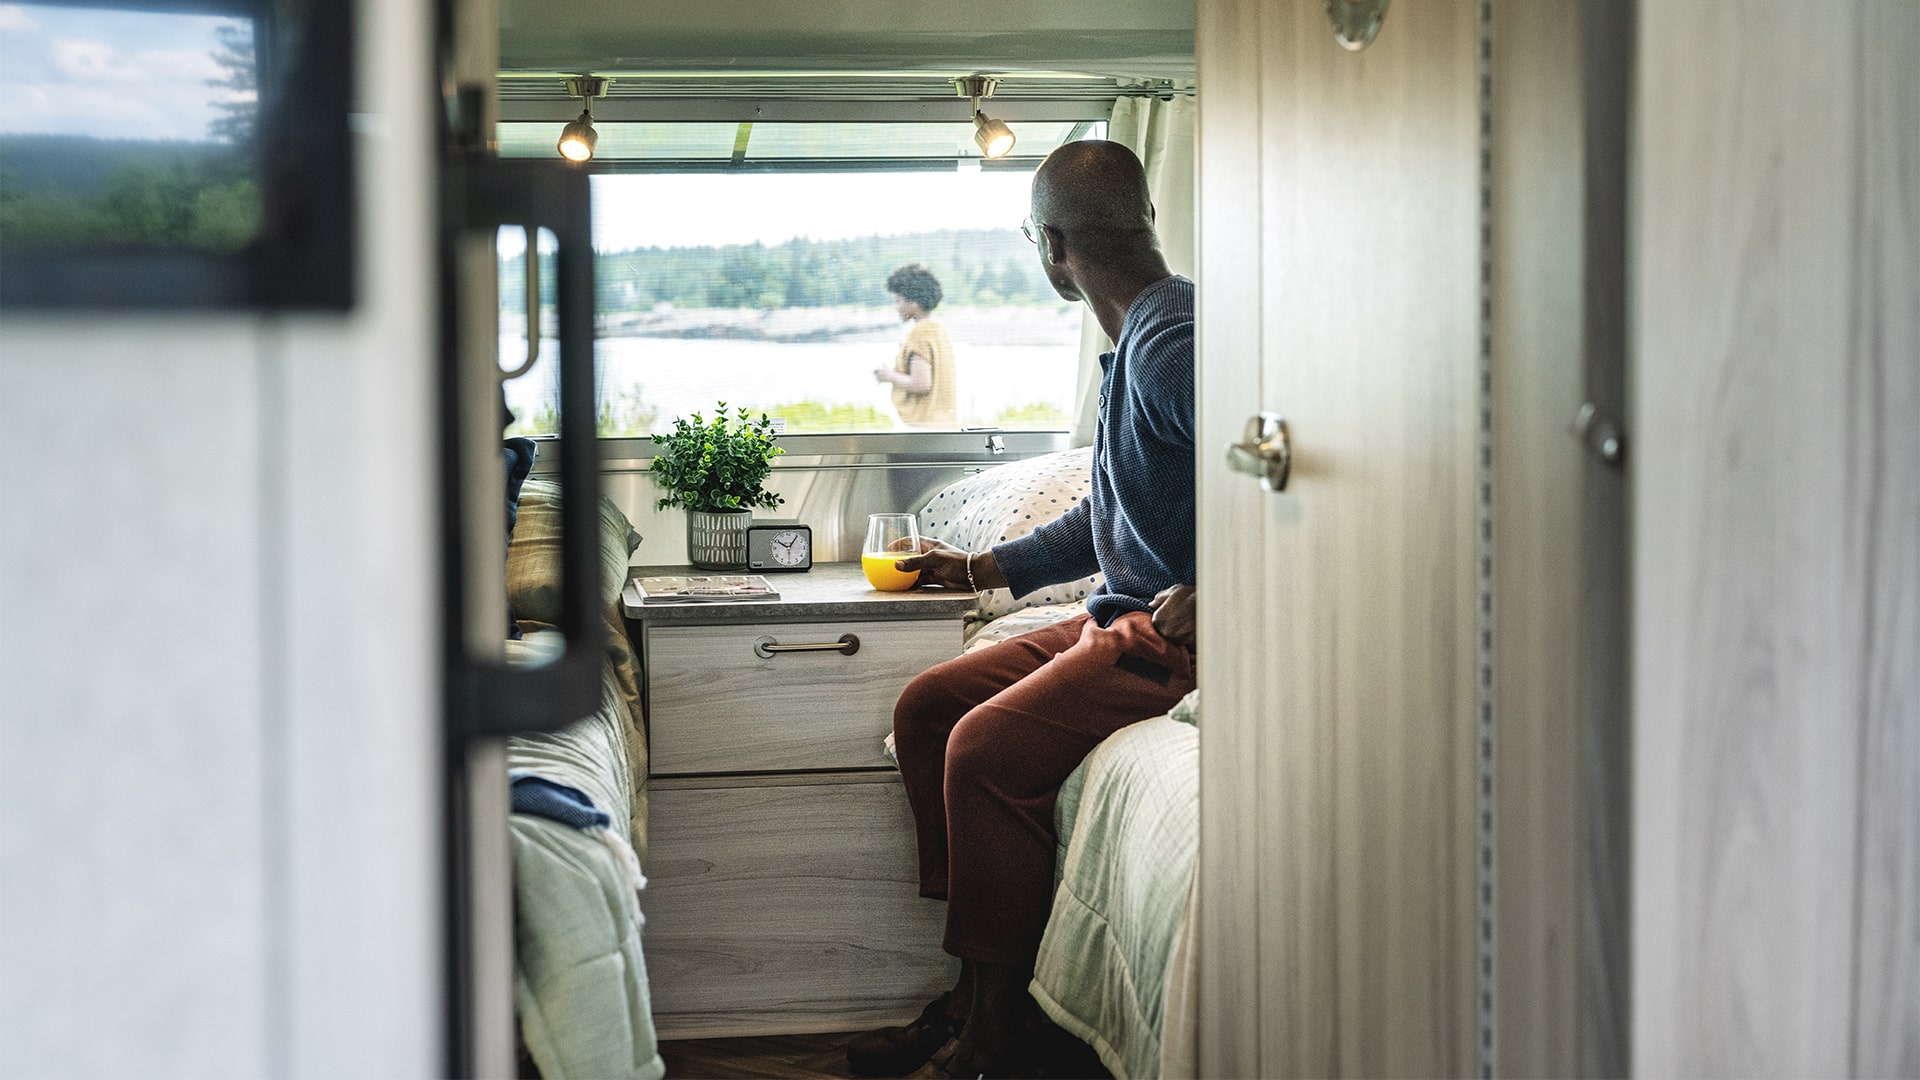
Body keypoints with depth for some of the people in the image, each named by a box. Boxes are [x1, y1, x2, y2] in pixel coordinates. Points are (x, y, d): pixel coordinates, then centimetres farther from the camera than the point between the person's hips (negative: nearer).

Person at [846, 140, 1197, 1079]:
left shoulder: (1170, 340, -19)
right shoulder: (1132, 338, 16)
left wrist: (1206, 592, -24)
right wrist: (986, 569, 29)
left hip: (1177, 633, -11)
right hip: (1121, 616, 11)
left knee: (989, 746, -25)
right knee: (927, 706, 8)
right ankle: (971, 993, 8)